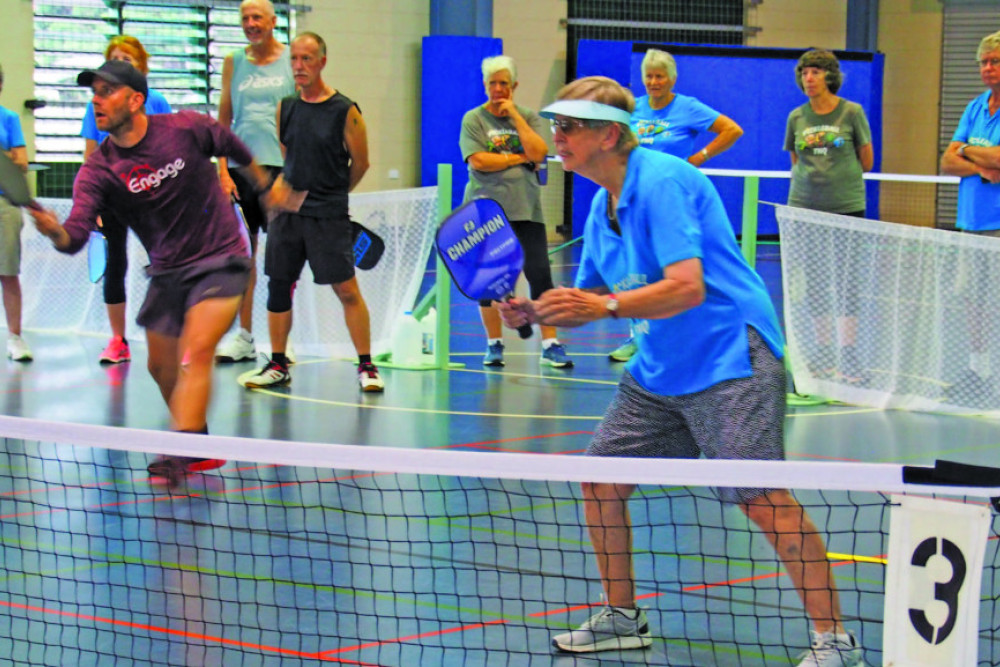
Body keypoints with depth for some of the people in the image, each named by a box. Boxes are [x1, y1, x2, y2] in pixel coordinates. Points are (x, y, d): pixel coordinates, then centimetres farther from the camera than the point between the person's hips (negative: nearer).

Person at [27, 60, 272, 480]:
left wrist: (264, 186, 24)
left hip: (221, 260, -4)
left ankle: (183, 451, -30)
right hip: (167, 272, 4)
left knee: (196, 351, -22)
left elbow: (233, 147, 9)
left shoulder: (187, 128, -13)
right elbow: (76, 236, -24)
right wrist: (56, 232, -48)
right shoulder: (97, 170, -11)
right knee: (162, 367, 12)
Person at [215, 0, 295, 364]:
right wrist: (222, 170, 1)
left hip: (281, 167, -3)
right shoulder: (234, 63, 11)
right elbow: (223, 121, 11)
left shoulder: (292, 61, 4)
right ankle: (244, 337, 10)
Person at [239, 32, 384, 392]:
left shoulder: (344, 111, -6)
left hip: (328, 215, -5)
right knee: (278, 287, 7)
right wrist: (279, 186, 7)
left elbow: (359, 163, 2)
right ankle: (278, 365, 18)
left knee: (347, 290, -6)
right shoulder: (286, 107, 8)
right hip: (288, 211, 5)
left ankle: (366, 366, 2)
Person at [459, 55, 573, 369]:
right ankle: (494, 345, 16)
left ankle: (550, 345, -2)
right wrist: (519, 158, -7)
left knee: (540, 275, -6)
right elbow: (477, 161, -10)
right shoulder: (473, 119, 4)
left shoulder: (530, 118, 10)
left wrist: (514, 115, -6)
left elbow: (538, 153, -7)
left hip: (526, 210, 1)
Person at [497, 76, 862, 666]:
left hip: (730, 359, -10)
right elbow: (589, 299, 18)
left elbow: (688, 288, -26)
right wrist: (537, 312, 0)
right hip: (659, 369, 10)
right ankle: (622, 618, 23)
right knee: (601, 479, 7)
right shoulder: (604, 206, 12)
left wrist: (607, 306, -31)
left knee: (762, 499, -15)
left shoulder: (661, 182, -17)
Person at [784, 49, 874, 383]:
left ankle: (849, 358, -1)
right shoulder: (797, 117, 6)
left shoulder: (852, 112, -2)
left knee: (846, 282, -4)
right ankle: (824, 356, 12)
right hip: (805, 207, 3)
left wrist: (840, 177, 12)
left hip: (846, 206, -3)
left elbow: (866, 160, 6)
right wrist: (810, 181, 8)